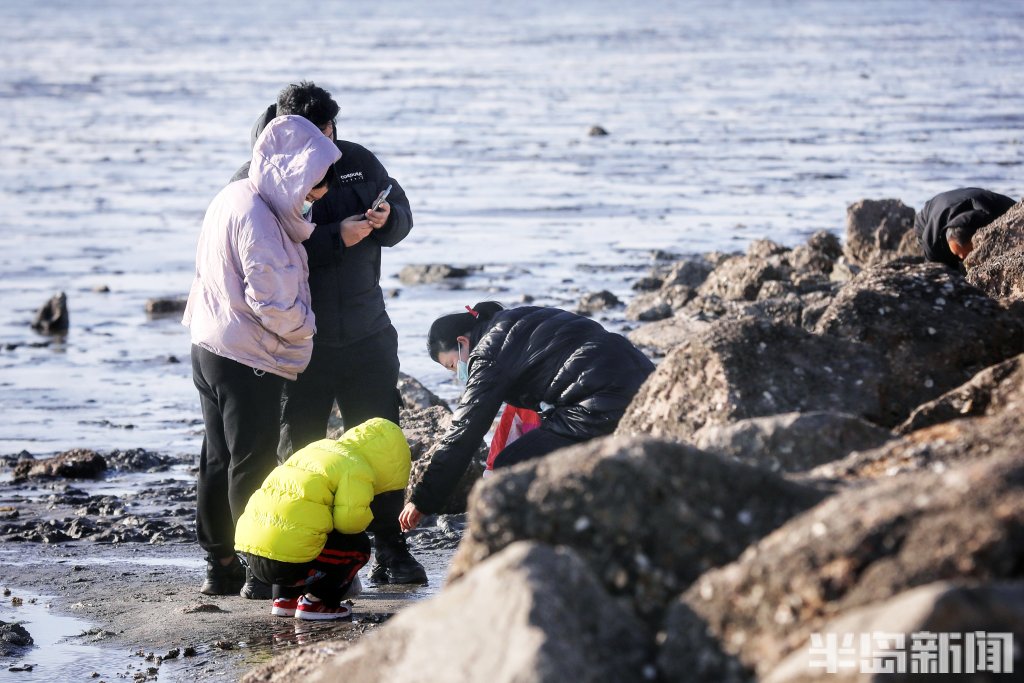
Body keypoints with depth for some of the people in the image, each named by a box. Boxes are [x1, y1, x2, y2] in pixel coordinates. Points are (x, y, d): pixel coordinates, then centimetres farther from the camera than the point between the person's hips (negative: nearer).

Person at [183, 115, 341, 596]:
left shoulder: (232, 197, 10)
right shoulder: (255, 215, -21)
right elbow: (270, 297, -23)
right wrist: (303, 326, -5)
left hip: (209, 348, 10)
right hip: (247, 359, -10)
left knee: (219, 460, 13)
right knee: (253, 464, -2)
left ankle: (220, 565, 20)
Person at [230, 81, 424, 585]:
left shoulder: (358, 161, 5)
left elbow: (403, 218, 14)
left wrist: (386, 219, -10)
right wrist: (336, 237, -24)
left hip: (367, 334, 4)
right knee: (300, 449, 5)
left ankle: (391, 550, 14)